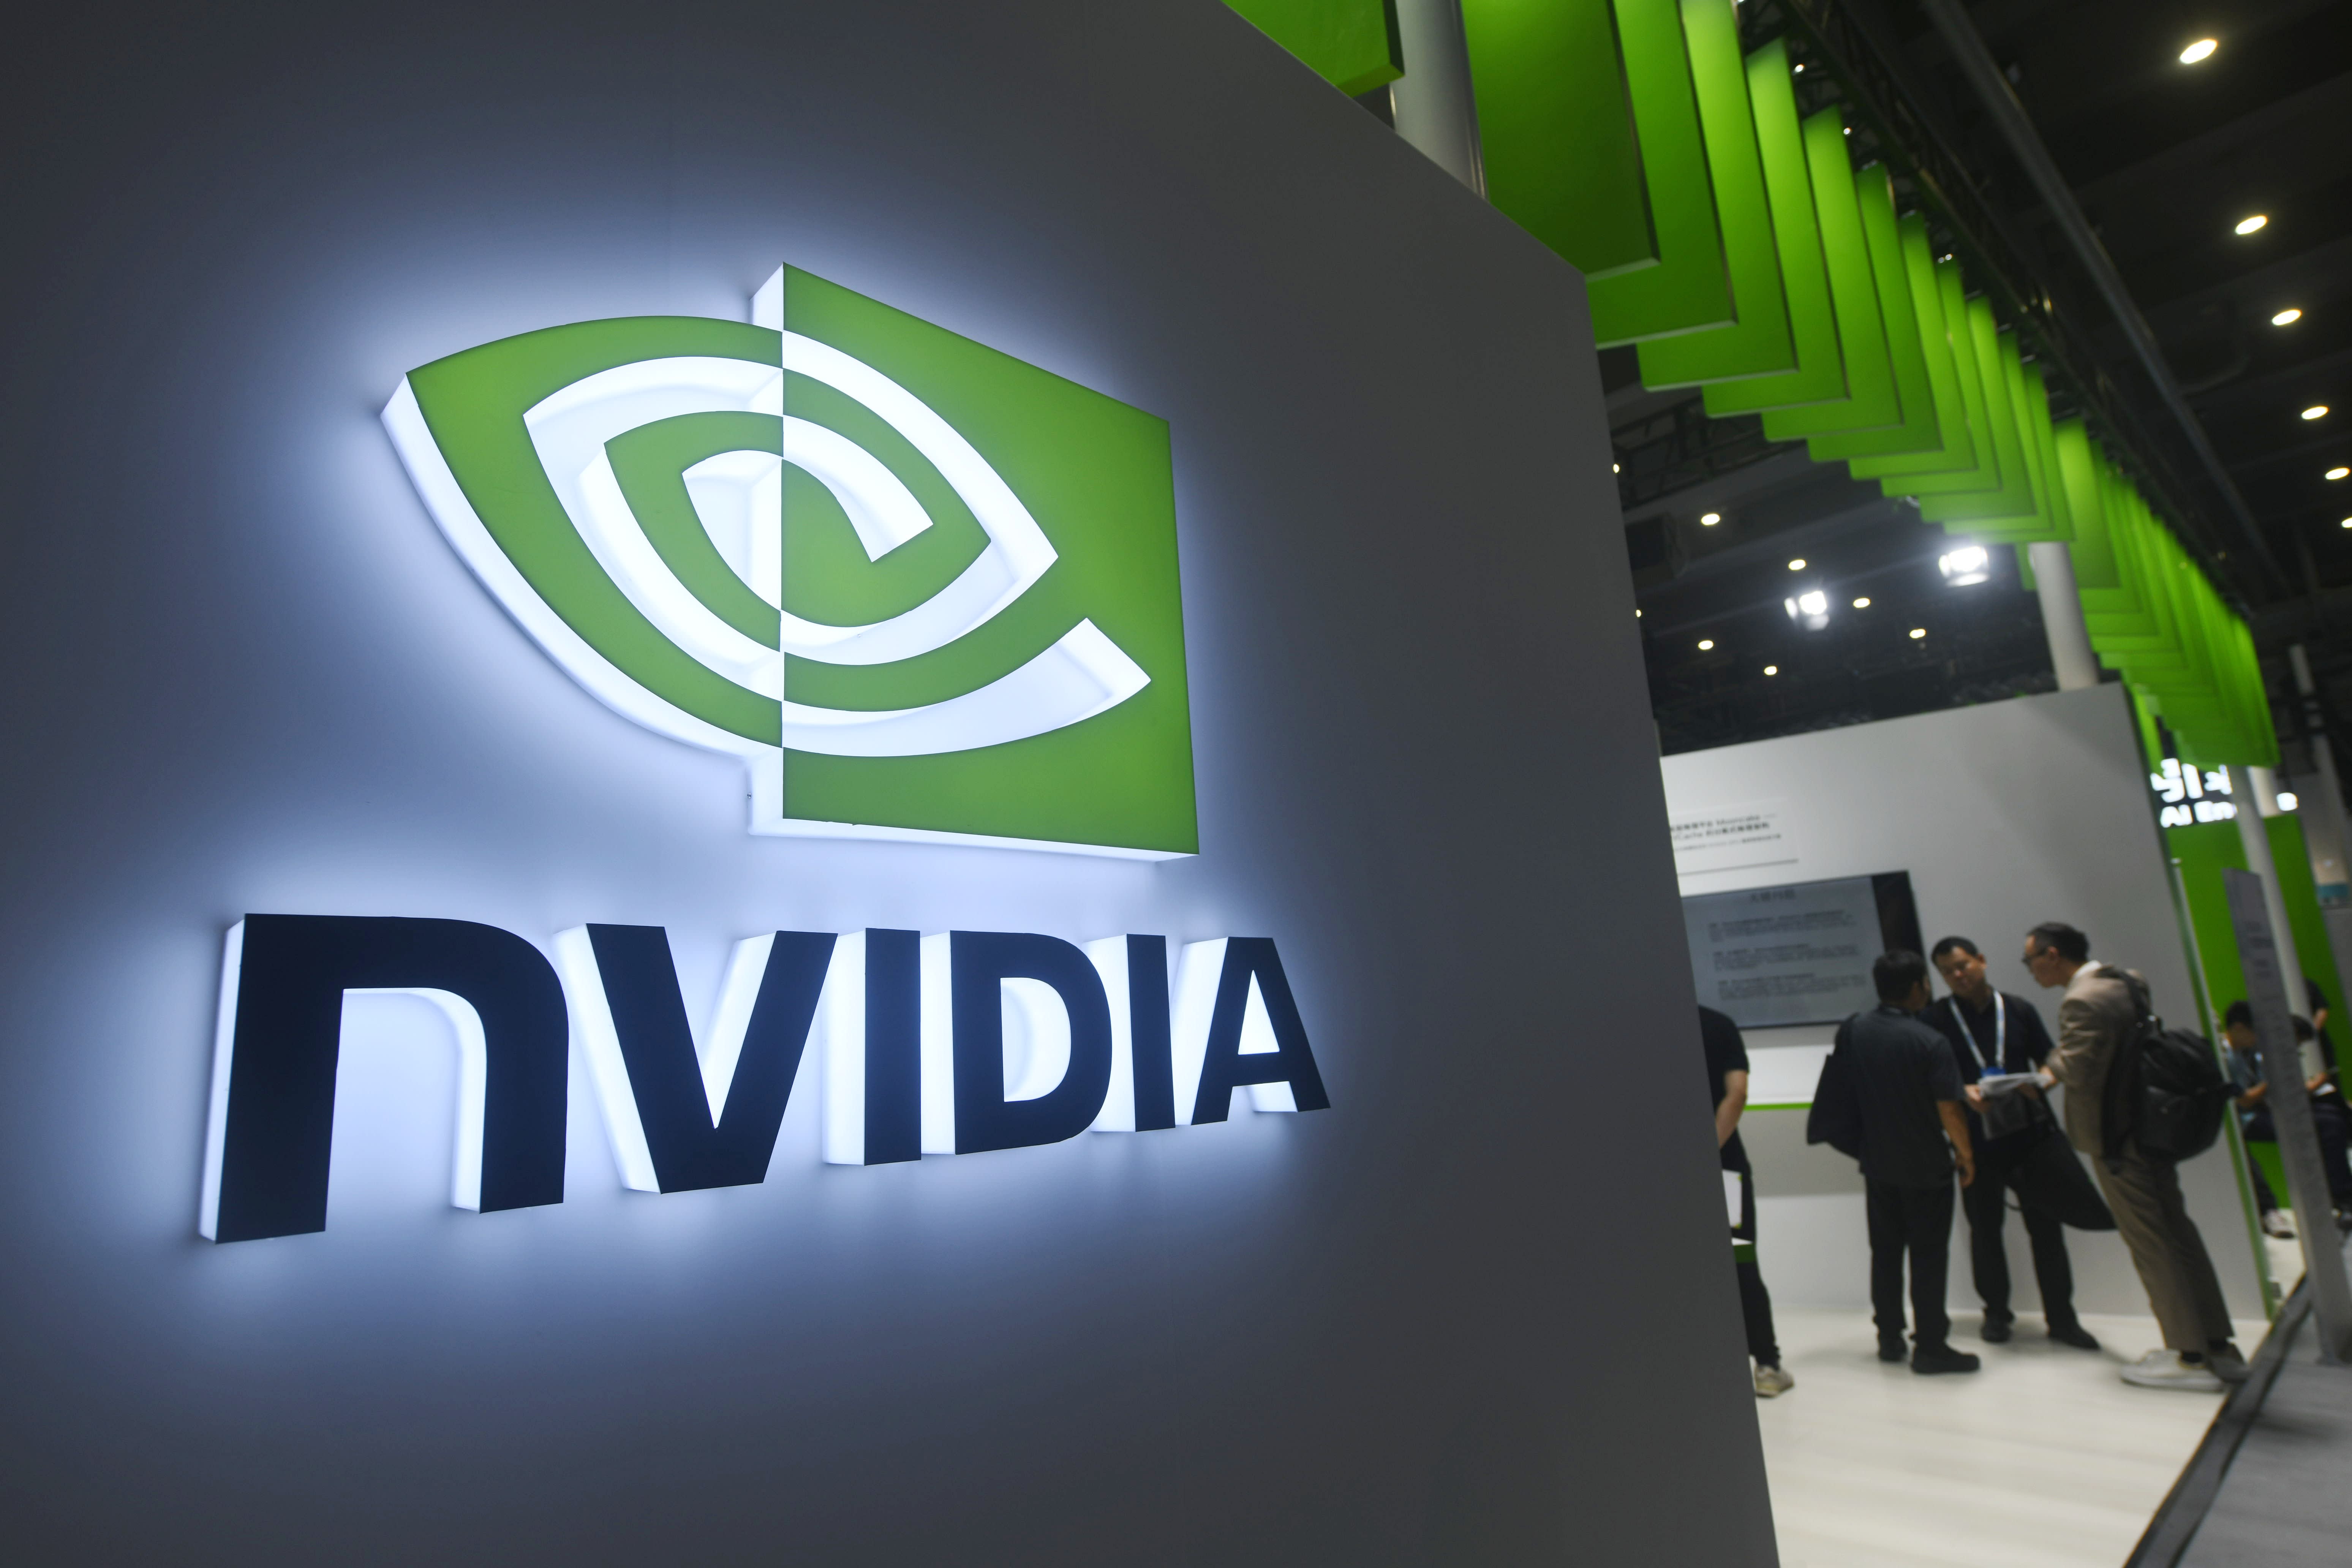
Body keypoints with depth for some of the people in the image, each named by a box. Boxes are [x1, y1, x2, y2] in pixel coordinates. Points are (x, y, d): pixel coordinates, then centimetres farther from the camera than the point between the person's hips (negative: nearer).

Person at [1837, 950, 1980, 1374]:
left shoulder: (1851, 1032, -3)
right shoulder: (1930, 1043, -19)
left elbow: (1839, 1089, 7)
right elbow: (1948, 1110, -17)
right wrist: (1966, 1154, -1)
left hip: (1877, 1163, 5)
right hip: (1925, 1165, -5)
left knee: (1885, 1252, 15)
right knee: (1928, 1257, 5)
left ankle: (1889, 1339, 23)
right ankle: (1930, 1347, 11)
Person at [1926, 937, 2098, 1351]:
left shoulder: (2018, 1009, 5)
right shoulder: (1938, 1018, 0)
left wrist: (2039, 1083, -15)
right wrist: (1965, 1092, -21)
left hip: (2028, 1131, 1)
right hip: (1976, 1139, 0)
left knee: (2045, 1224, 3)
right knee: (1985, 1228, 9)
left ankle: (2061, 1318, 15)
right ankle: (1997, 1312, 23)